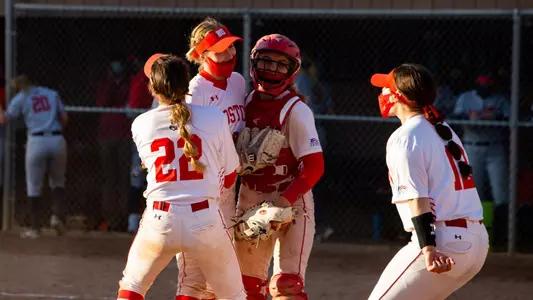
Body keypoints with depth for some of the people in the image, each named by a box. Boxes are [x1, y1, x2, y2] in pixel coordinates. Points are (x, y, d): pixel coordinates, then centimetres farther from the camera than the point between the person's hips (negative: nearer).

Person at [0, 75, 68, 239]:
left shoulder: (20, 98, 5)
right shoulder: (52, 94, 15)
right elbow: (64, 117, 11)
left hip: (36, 142, -3)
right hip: (57, 141, 3)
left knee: (34, 186, 7)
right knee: (58, 182, 18)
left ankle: (35, 228, 8)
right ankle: (58, 215, -3)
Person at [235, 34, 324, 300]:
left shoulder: (296, 110, -13)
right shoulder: (248, 103, 5)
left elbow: (314, 167, -17)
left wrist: (284, 202, -24)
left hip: (291, 202, -6)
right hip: (250, 200, 6)